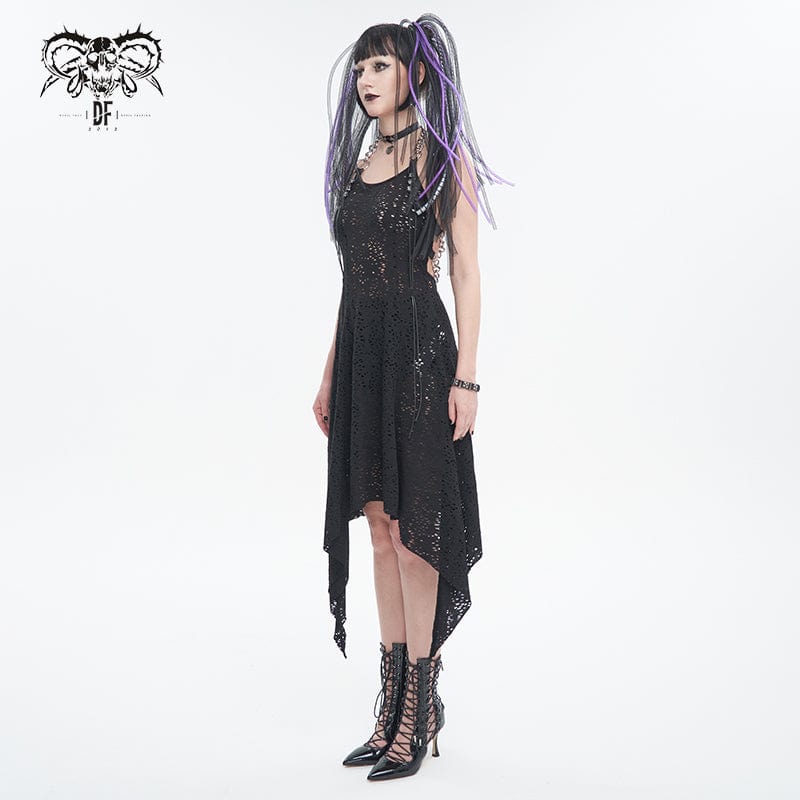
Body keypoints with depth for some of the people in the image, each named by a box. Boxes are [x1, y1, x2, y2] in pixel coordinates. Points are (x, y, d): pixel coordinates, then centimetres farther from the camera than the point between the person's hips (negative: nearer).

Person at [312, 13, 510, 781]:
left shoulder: (444, 158, -1)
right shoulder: (357, 166, 17)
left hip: (417, 351, -6)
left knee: (410, 529, -5)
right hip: (361, 353, 7)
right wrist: (329, 374, 15)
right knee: (382, 529, 9)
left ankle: (419, 706, 7)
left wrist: (466, 374, -14)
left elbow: (466, 271, -7)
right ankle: (397, 702, 19)